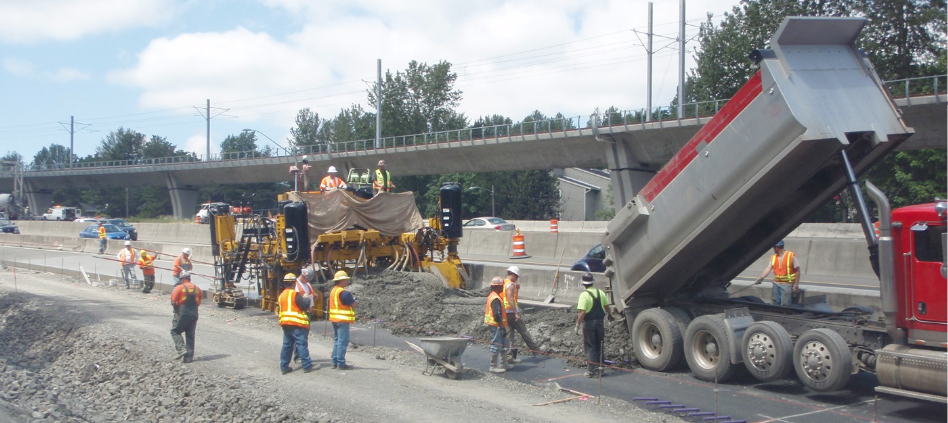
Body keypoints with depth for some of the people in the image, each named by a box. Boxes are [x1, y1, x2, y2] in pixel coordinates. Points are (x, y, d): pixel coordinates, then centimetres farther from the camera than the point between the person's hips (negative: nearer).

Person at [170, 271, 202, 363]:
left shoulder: (179, 288, -8)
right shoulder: (197, 289, 8)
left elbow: (173, 302, -10)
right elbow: (198, 303, 10)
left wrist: (176, 306, 8)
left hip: (182, 314, -5)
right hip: (194, 314, 5)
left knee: (175, 331, 9)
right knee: (190, 335, 10)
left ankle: (182, 349, -9)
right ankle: (189, 356, 10)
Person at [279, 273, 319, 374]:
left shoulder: (282, 295, 13)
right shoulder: (295, 294, -12)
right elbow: (305, 306, -15)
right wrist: (307, 299, 6)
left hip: (285, 324, 8)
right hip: (297, 324, -8)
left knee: (287, 345, 11)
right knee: (302, 344, -4)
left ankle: (284, 367, 11)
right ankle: (307, 365, -3)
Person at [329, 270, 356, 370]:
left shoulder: (333, 290, 12)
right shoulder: (344, 292, -17)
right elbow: (354, 305, -15)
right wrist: (353, 298, 4)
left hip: (334, 319, 9)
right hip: (343, 320, -9)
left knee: (337, 341, 15)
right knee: (343, 342, -5)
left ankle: (335, 362, 17)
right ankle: (341, 363, -4)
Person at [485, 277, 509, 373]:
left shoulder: (491, 296, 13)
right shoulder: (496, 299, -20)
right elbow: (497, 315, -23)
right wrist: (502, 327, -19)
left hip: (494, 325, 11)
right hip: (496, 325, -11)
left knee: (503, 344, 16)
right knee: (496, 345, -3)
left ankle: (503, 364, 23)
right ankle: (493, 366, 3)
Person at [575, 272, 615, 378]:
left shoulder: (584, 295, -15)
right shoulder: (600, 292, 3)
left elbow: (582, 312, -21)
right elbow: (607, 307, 11)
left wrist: (577, 325, -15)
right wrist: (610, 315, 31)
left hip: (589, 323, -5)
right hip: (600, 322, 5)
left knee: (589, 347, 2)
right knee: (599, 346, 15)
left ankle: (591, 370, 1)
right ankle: (599, 368, 20)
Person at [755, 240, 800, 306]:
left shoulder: (791, 256, -7)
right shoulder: (773, 257, 9)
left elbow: (797, 270, -6)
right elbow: (768, 268, 0)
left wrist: (796, 285, -10)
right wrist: (761, 278, -15)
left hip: (787, 285, -6)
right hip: (776, 284, 6)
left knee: (785, 305, -8)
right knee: (775, 304, 11)